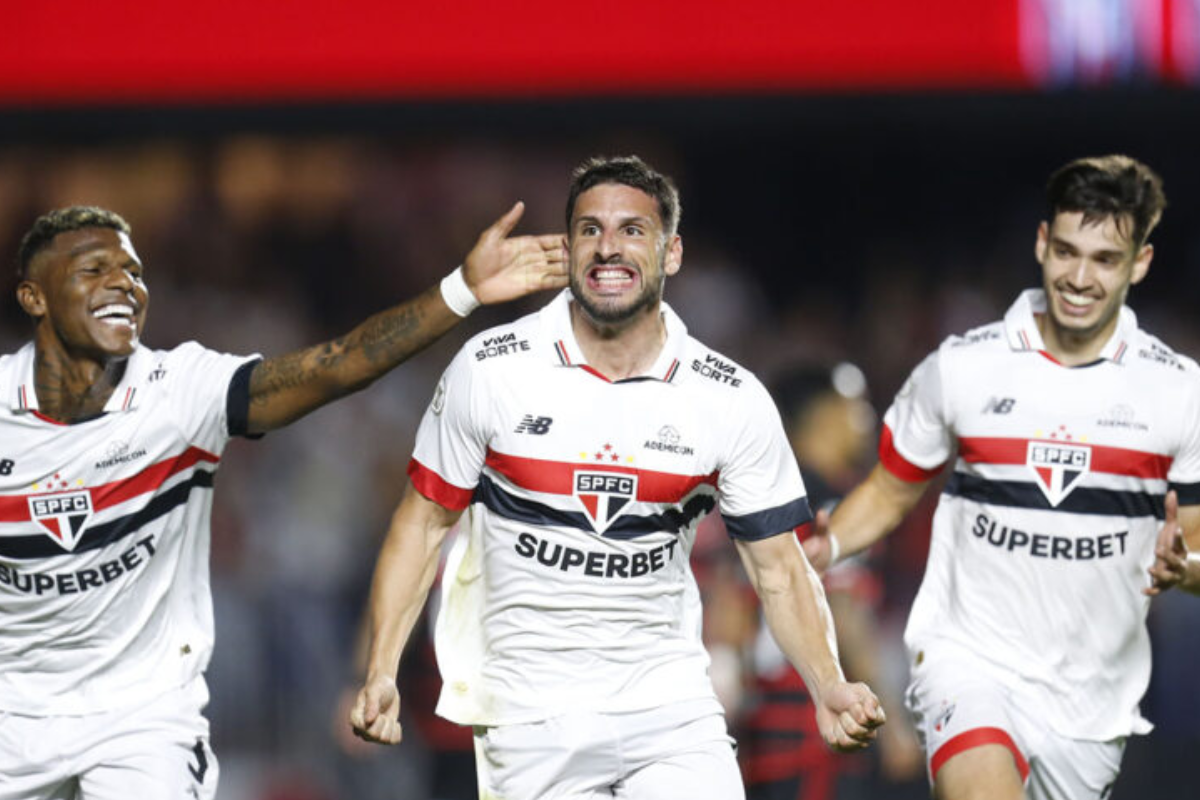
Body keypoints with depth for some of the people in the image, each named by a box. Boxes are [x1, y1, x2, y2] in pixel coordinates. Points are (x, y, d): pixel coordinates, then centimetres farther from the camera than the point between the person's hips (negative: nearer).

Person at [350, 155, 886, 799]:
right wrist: (380, 672, -7)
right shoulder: (488, 370, -5)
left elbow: (779, 570, 3)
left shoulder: (733, 400, -2)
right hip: (528, 716, -1)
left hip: (670, 708, 1)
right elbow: (423, 523, 3)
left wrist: (828, 690, -13)